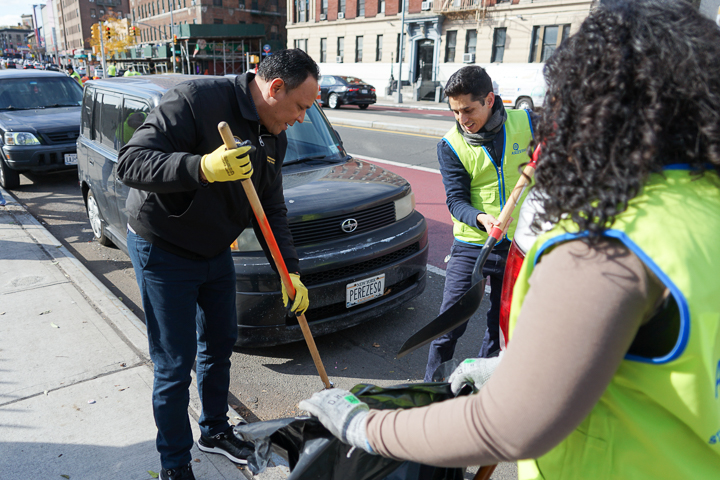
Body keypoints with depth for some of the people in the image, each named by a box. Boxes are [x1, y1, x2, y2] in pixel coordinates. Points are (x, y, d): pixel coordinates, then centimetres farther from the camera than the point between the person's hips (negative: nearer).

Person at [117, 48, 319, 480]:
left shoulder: (275, 138, 0)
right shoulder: (196, 100, -24)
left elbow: (272, 210, 4)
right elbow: (132, 163, -29)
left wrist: (291, 271, -5)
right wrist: (204, 167, -44)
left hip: (216, 251, 8)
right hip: (163, 253, -7)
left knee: (220, 345, 19)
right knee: (175, 366, 1)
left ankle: (215, 430, 43)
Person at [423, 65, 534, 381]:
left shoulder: (527, 123, -5)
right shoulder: (451, 145, -8)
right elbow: (456, 200, -14)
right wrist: (481, 218, -33)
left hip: (520, 245, 2)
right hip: (471, 245, -2)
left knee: (503, 324, 14)